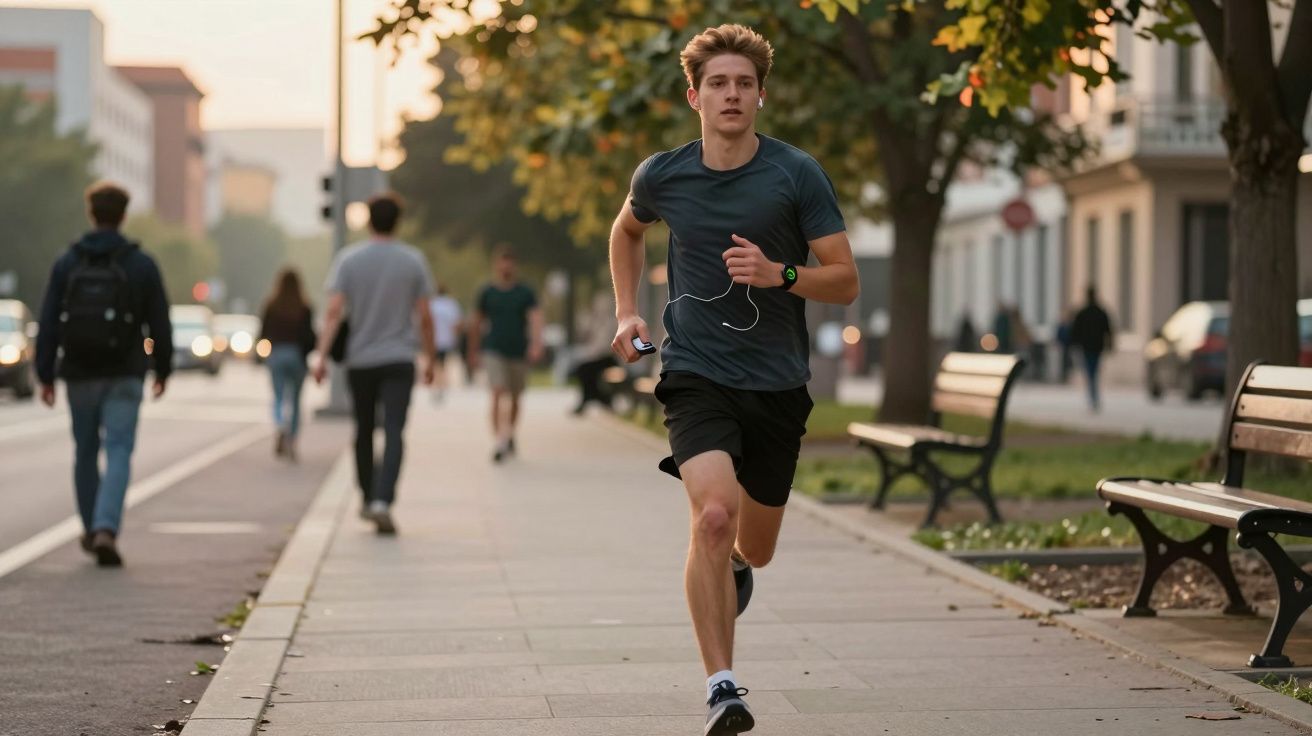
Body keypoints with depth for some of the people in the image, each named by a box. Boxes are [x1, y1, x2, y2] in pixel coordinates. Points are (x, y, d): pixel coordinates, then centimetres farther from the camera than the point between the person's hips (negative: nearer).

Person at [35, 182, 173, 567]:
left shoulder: (66, 264, 0)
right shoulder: (142, 264, -3)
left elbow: (48, 324, -2)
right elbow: (159, 324, -1)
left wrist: (45, 375, 2)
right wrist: (163, 370, 11)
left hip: (79, 375, 2)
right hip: (124, 376, -2)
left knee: (86, 452, 17)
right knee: (119, 453, -4)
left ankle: (92, 531, 28)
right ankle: (106, 529, -22)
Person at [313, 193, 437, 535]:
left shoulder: (348, 259, -1)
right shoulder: (413, 260, -1)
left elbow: (334, 311, -9)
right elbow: (424, 317, 0)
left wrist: (322, 356, -11)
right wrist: (429, 359, 10)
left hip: (359, 359, 2)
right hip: (399, 359, -2)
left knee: (363, 431, 16)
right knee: (393, 433, -8)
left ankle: (368, 499, 29)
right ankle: (382, 501, -23)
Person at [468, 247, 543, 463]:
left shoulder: (525, 293, 3)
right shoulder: (487, 293, 5)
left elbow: (535, 318, -8)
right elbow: (477, 323, 14)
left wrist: (536, 343, -24)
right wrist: (474, 350, 17)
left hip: (519, 353, 1)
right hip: (494, 350, -1)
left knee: (514, 398, 12)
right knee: (498, 394, -17)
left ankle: (510, 435, 34)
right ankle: (500, 441, -24)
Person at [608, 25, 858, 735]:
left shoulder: (797, 174, -6)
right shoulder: (661, 176, 0)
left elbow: (845, 281, -4)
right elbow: (626, 230, 24)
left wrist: (780, 273, -22)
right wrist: (627, 311, 13)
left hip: (777, 383, 1)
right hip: (696, 375, -1)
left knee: (753, 548, 13)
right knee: (714, 516, -25)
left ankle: (730, 566, 53)